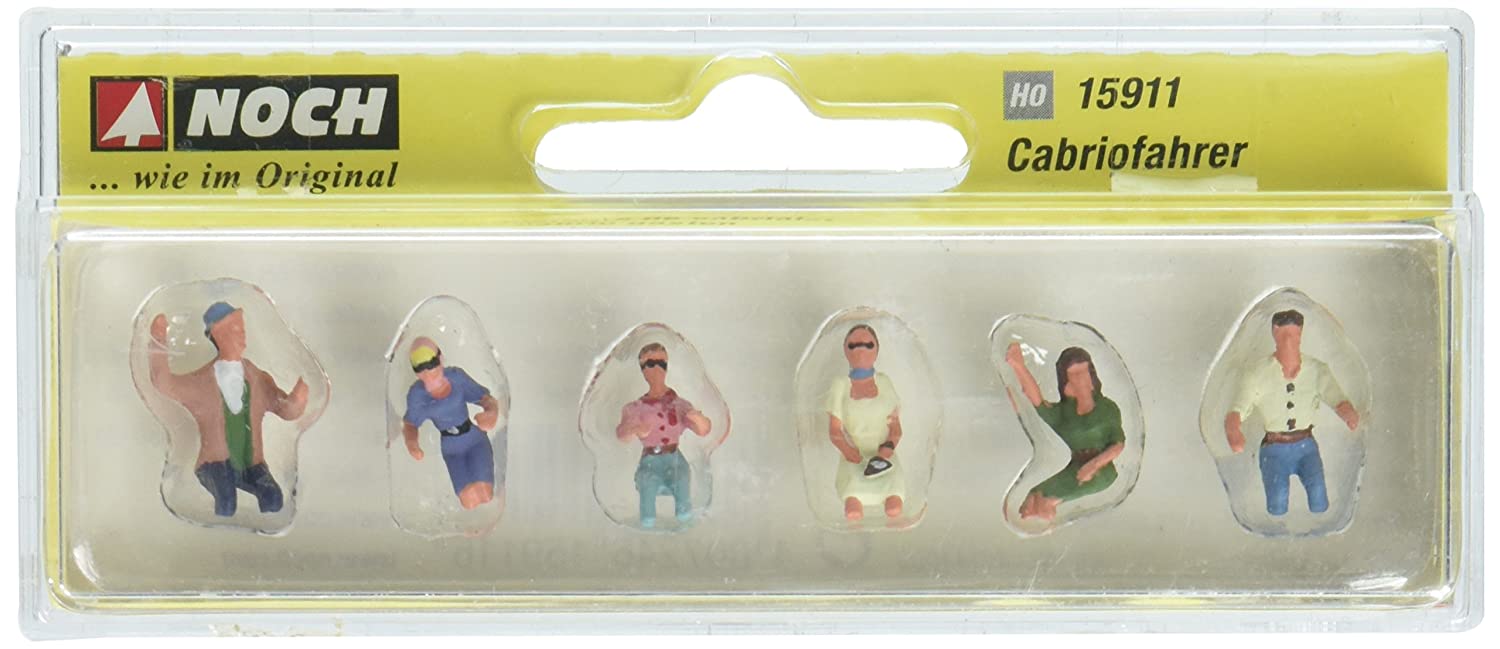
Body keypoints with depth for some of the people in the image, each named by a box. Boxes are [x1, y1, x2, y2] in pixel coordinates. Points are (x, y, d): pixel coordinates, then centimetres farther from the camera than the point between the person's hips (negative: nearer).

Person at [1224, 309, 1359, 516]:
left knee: (1317, 489, -26)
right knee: (1278, 494, -27)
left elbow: (1339, 401, -10)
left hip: (1306, 446, 1)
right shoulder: (1256, 373, -6)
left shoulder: (1317, 370, 0)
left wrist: (1350, 415, -37)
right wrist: (1234, 435, -37)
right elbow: (1235, 414, -12)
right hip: (1274, 449, -1)